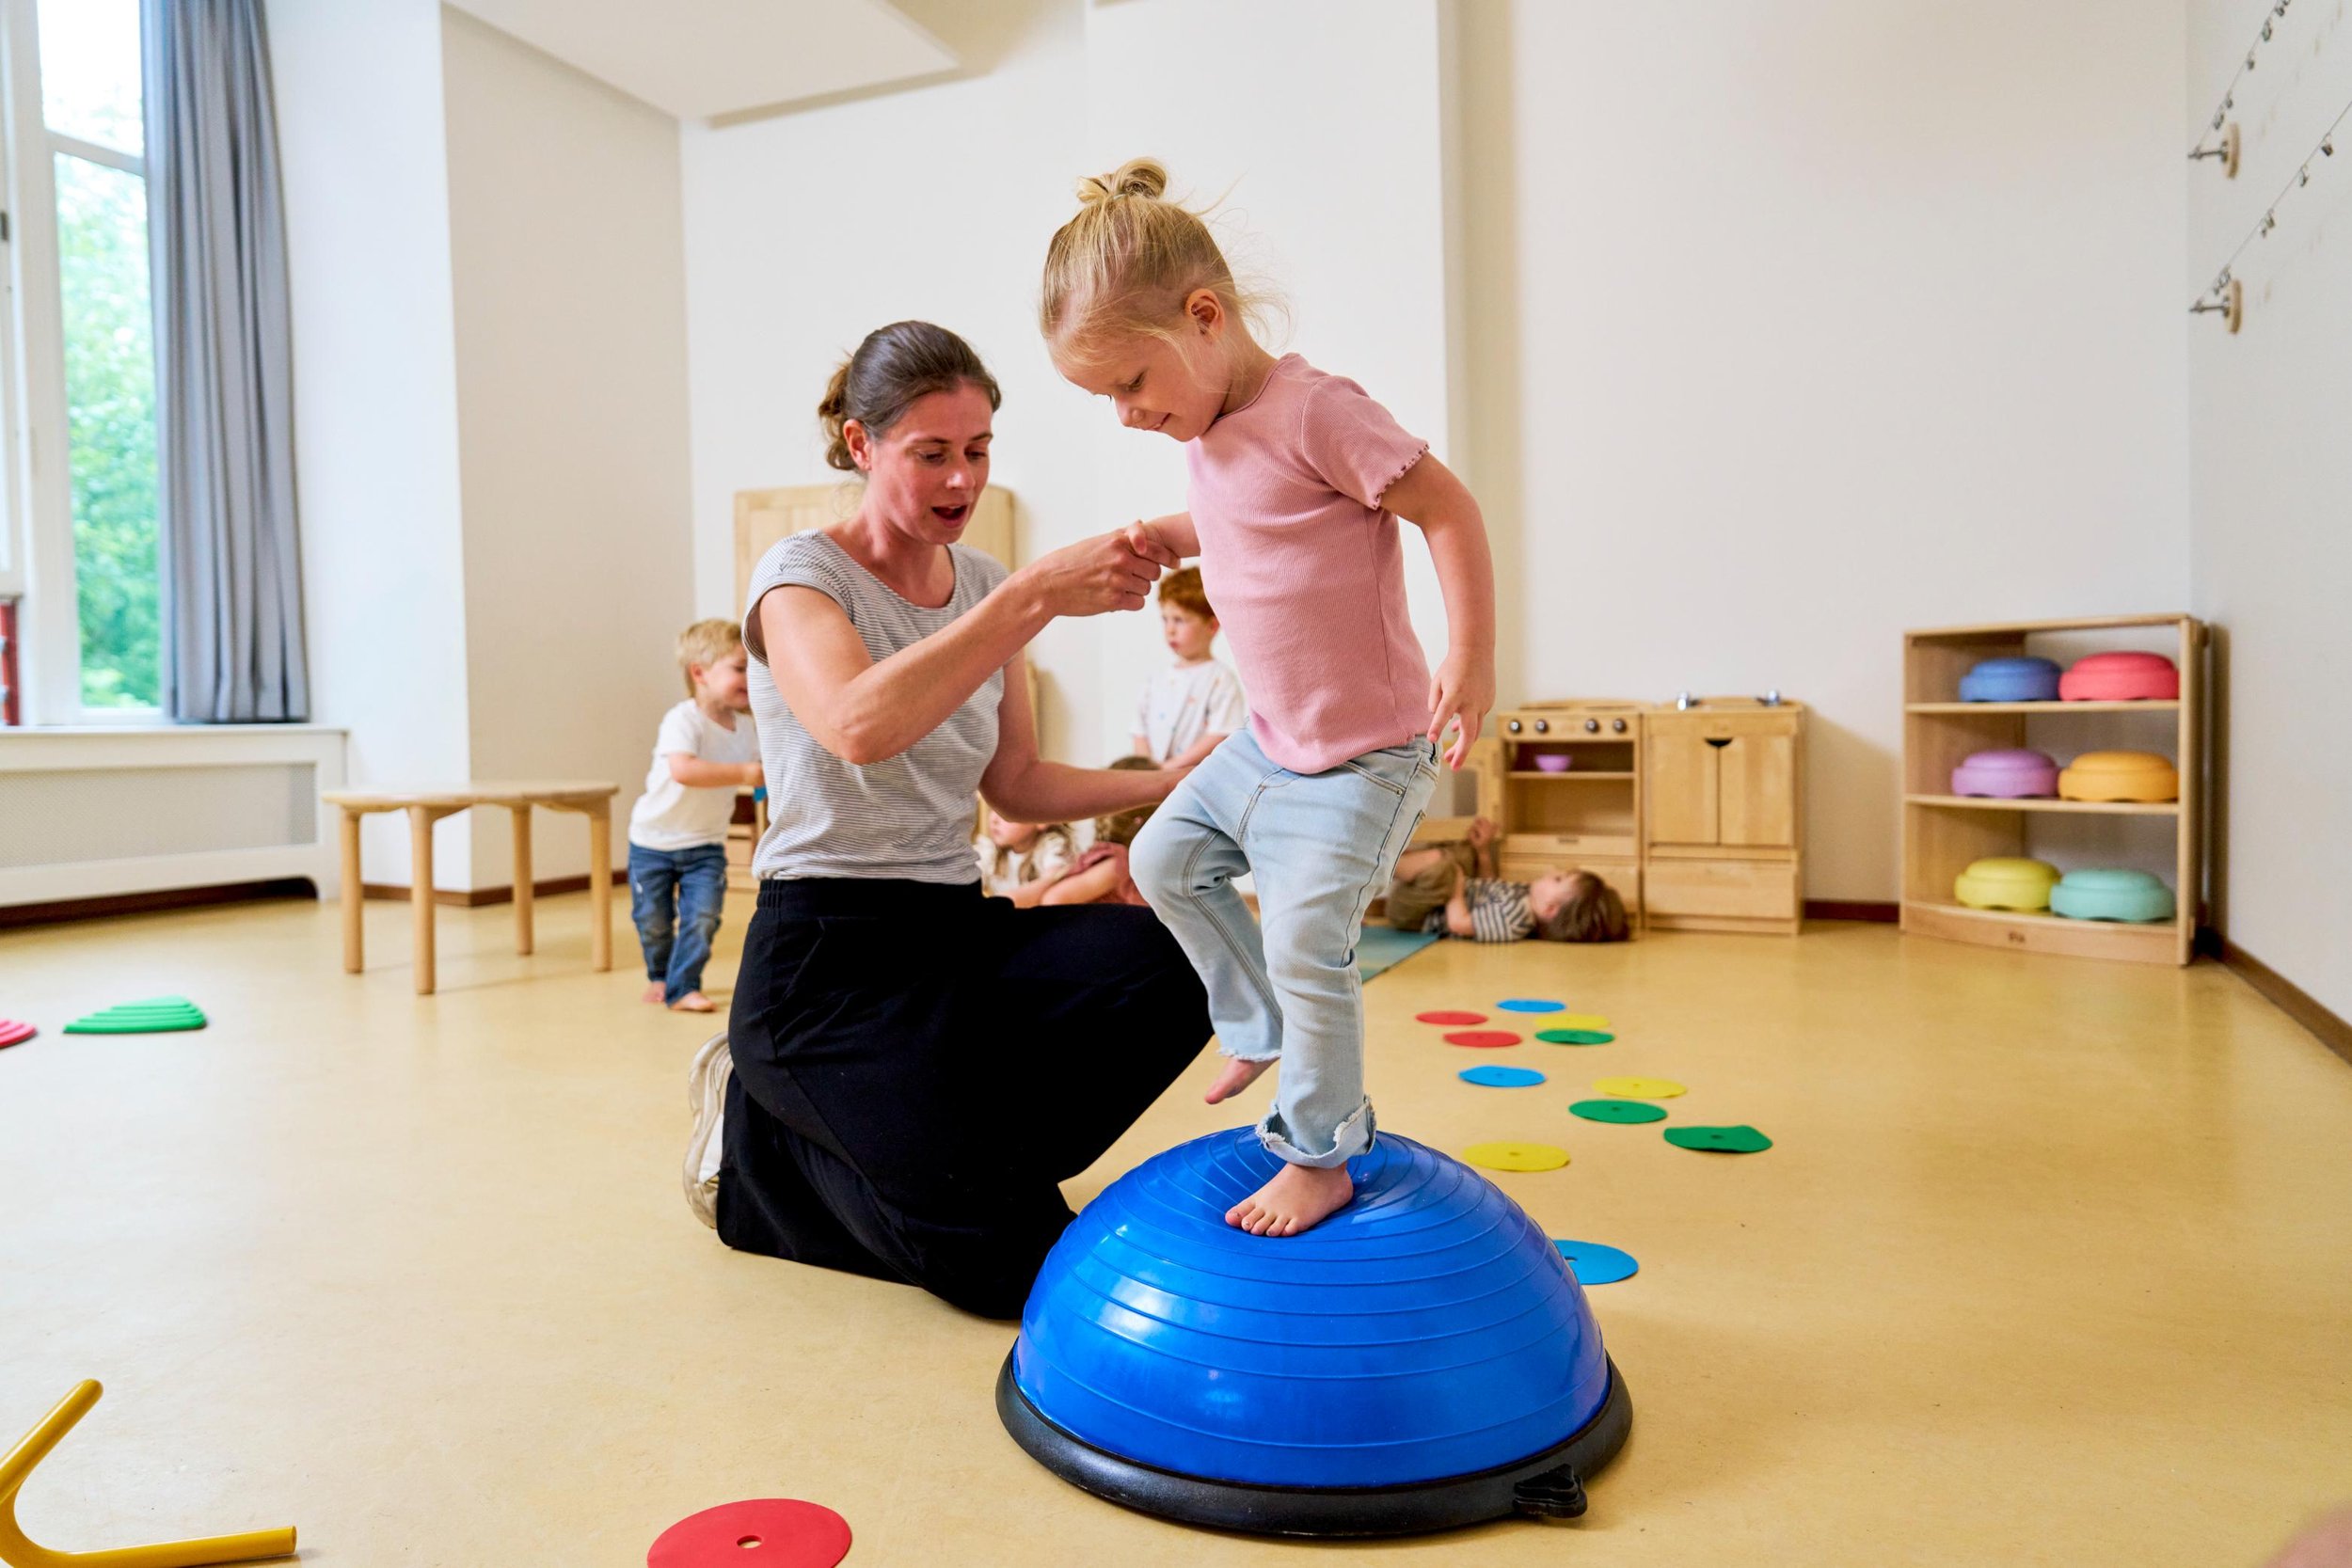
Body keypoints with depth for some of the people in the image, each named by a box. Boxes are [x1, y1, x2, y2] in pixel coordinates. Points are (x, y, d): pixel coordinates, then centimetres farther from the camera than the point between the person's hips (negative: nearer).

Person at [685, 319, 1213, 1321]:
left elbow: (1017, 783, 13)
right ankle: (761, 1144, 10)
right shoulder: (802, 578, -9)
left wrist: (1169, 784, -2)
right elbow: (860, 727, -32)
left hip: (959, 933, 6)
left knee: (1182, 962, -24)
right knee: (1013, 1265, -17)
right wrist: (1036, 594, -36)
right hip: (829, 958, -6)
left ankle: (928, 1140, 0)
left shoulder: (984, 587, 10)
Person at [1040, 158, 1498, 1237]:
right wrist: (1164, 536, 7)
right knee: (1167, 860, 16)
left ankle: (1320, 1160, 9)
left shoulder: (1314, 412, -20)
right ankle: (1260, 1031, 32)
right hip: (1271, 738, 9)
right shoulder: (1207, 436, 6)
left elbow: (1448, 509, -18)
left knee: (1303, 938, -11)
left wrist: (1470, 658, -23)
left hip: (1364, 752, -9)